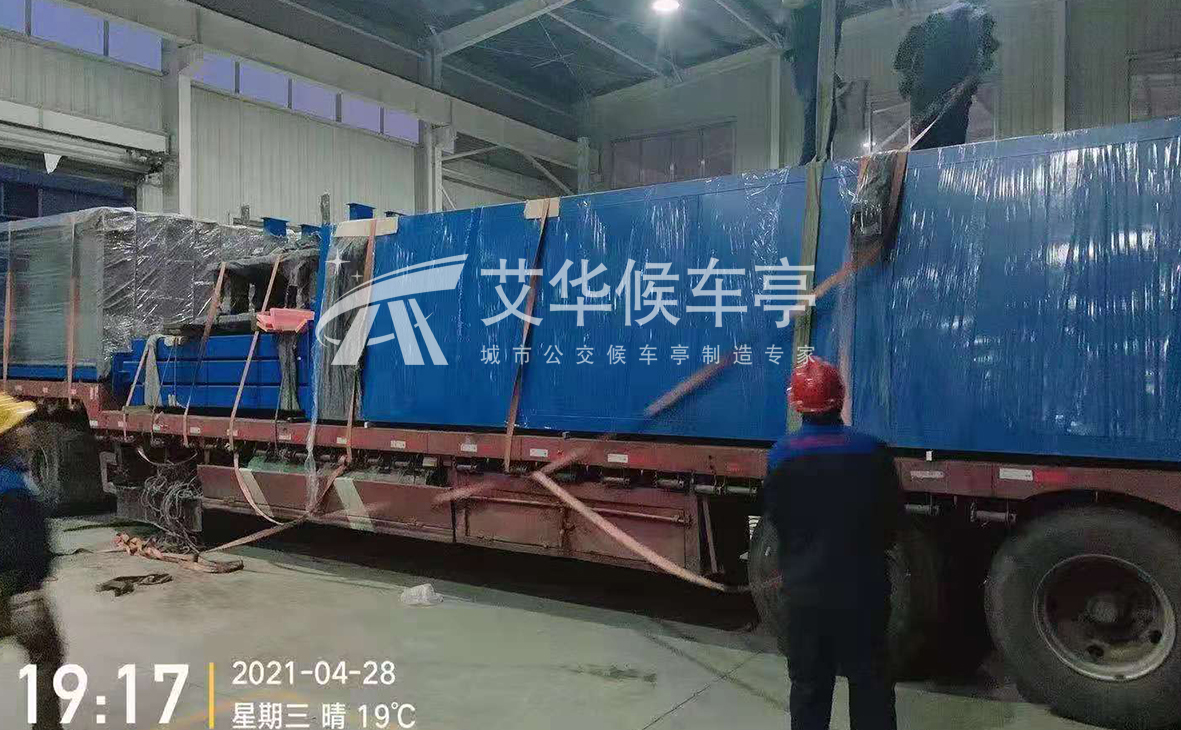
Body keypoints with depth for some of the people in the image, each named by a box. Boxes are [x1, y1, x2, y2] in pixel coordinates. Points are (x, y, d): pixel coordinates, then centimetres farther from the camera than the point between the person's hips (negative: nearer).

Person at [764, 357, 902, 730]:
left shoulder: (781, 455, -11)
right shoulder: (872, 451, -13)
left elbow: (776, 517, 0)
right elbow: (892, 517, -1)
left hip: (804, 588, 1)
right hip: (862, 586, 0)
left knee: (808, 683, 14)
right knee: (870, 681, 16)